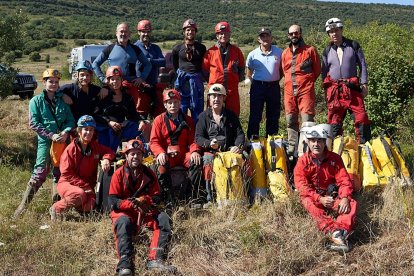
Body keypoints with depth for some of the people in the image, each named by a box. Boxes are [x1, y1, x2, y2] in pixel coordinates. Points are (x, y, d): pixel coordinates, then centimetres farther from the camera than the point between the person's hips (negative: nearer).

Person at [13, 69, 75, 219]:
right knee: (40, 173, -13)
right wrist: (51, 135, -15)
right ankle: (23, 206, -6)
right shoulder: (36, 101, 2)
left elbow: (70, 120, 8)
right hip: (45, 141, -4)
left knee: (60, 173, 8)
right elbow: (34, 123, -5)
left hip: (62, 141, 4)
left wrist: (65, 132, -13)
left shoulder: (62, 101, 12)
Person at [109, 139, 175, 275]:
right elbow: (113, 201, -10)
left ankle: (155, 259, -27)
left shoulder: (149, 173, 6)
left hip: (146, 211, 4)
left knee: (164, 219, -20)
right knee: (123, 222, -37)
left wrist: (143, 200, -19)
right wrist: (133, 204, -25)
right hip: (123, 211, -4)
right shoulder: (119, 174, -3)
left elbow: (156, 198, 3)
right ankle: (125, 264, -44)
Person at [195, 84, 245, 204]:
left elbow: (240, 133, 9)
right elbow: (198, 137, 3)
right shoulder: (204, 116, 12)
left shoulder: (231, 115, 17)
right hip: (210, 151, -1)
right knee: (208, 160, -33)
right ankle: (210, 198, -25)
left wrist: (237, 146, -13)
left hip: (229, 151, 1)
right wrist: (209, 143, -18)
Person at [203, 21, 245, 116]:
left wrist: (239, 78, 7)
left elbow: (241, 67, 18)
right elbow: (205, 69, 9)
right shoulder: (210, 51, 2)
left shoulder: (236, 51, 7)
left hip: (232, 90, 1)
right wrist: (211, 82, 6)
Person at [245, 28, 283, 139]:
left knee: (273, 116, 9)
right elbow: (249, 73, 13)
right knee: (255, 116, 0)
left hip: (274, 87, 2)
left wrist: (276, 79, 3)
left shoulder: (279, 52, 2)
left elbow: (282, 69, 11)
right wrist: (248, 80, 3)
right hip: (258, 86, -1)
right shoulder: (253, 54, 1)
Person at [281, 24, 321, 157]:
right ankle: (292, 149, 17)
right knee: (291, 121, 8)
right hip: (289, 92, 5)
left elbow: (317, 70, 8)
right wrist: (292, 82, 14)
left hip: (306, 91, -4)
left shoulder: (310, 50, 3)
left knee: (307, 120, -10)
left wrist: (306, 82, 8)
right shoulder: (285, 53, 15)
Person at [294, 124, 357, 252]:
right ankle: (334, 233, -54)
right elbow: (302, 186, -15)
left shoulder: (335, 159, 2)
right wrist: (320, 199, -29)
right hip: (312, 197, -2)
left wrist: (345, 198, -25)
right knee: (309, 204, -37)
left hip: (332, 196, 3)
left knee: (351, 204, -24)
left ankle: (342, 232, -48)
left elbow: (344, 181, -4)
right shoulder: (303, 161, -5)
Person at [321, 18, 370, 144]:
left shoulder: (353, 45, 8)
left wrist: (364, 84, -1)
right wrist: (326, 91, 9)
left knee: (361, 118, -10)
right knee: (334, 122, 2)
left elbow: (362, 66, 8)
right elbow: (324, 72, 16)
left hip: (352, 88, -2)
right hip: (334, 89, 2)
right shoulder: (327, 51, 14)